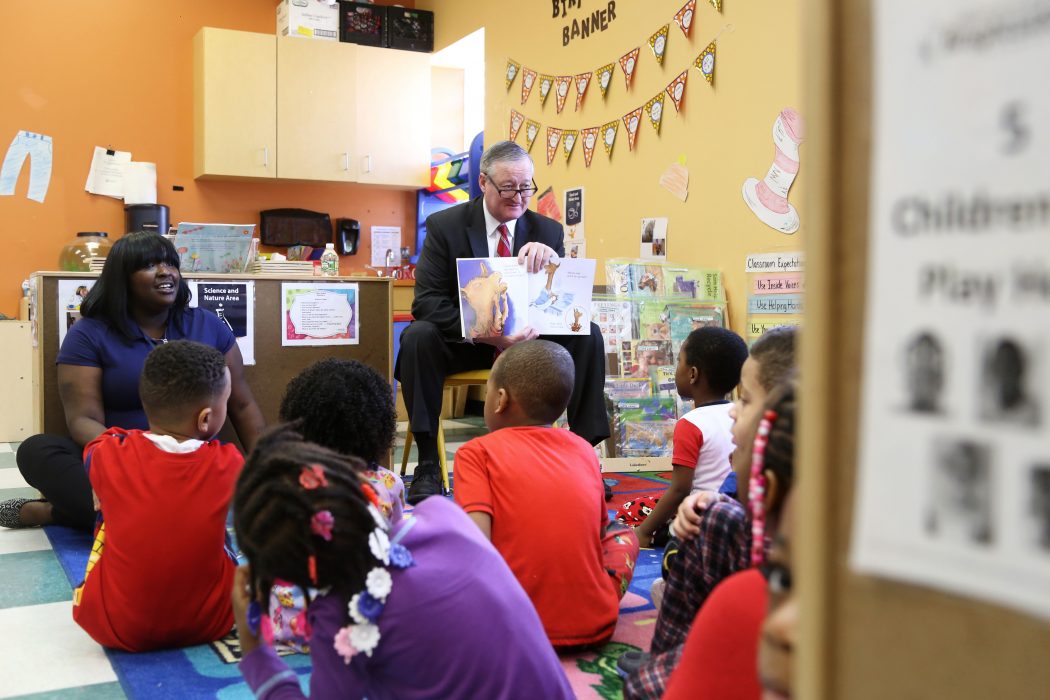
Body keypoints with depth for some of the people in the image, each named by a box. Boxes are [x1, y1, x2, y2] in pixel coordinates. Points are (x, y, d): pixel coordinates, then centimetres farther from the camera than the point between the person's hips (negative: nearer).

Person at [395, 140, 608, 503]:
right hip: (463, 340, -2)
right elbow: (426, 302, -17)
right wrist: (486, 334, -34)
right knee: (419, 336, -33)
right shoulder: (444, 226, -8)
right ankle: (427, 465, -25)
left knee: (588, 335, -20)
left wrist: (552, 258, -28)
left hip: (526, 339, 3)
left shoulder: (548, 231, 1)